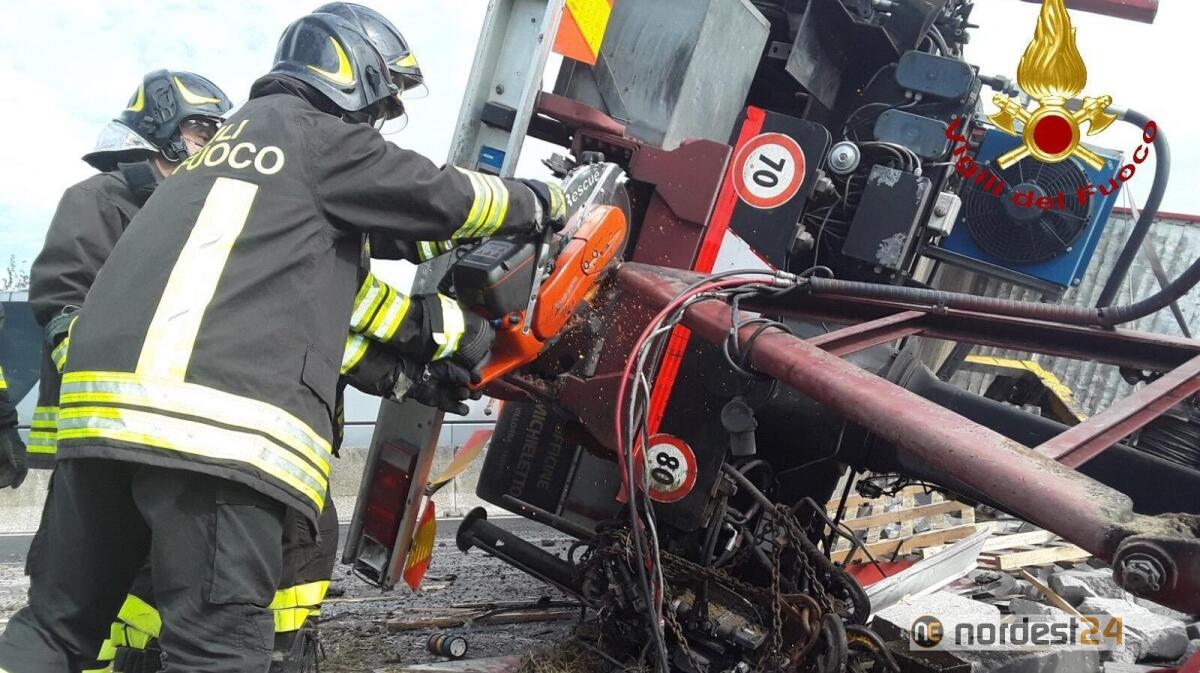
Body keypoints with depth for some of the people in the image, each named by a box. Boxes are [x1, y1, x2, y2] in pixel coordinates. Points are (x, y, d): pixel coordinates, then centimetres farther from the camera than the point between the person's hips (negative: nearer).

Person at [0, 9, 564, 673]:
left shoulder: (234, 136, 33)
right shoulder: (319, 134, 7)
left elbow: (337, 286, 33)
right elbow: (447, 198, 11)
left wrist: (401, 371, 34)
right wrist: (543, 200, 29)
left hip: (102, 391, 9)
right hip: (217, 419, -9)